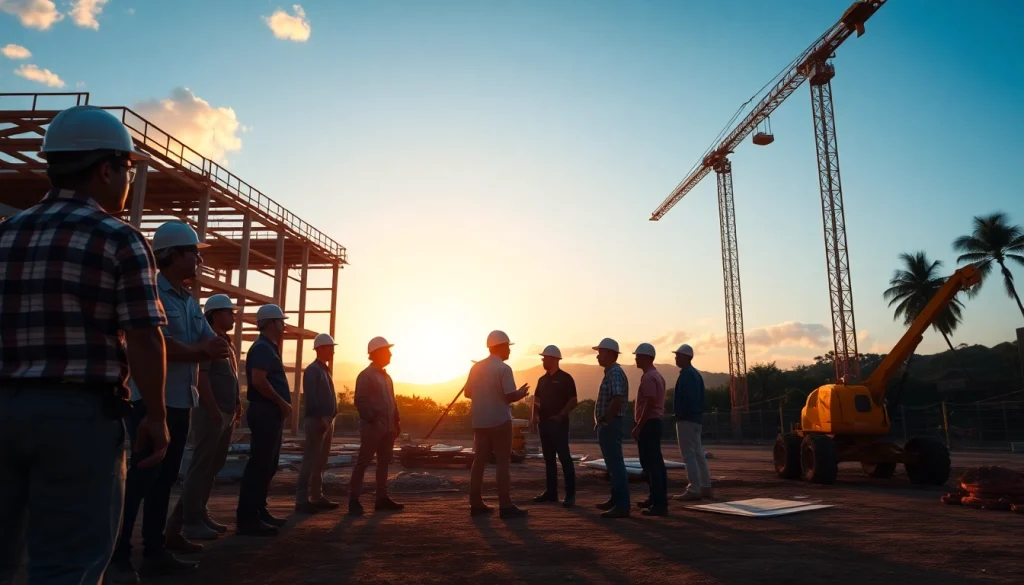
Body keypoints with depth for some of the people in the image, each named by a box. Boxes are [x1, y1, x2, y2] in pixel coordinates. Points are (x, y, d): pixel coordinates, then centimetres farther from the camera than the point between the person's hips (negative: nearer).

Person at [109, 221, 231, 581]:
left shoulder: (190, 302, 15)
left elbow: (217, 347, 9)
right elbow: (159, 347, -19)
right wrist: (201, 351, -6)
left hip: (181, 402, 8)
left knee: (164, 478, 12)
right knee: (140, 478, -5)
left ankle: (155, 551, 20)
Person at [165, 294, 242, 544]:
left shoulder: (226, 343, 18)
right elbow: (200, 376, -19)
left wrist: (236, 405, 14)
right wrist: (213, 410, -22)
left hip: (226, 414, 9)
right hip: (210, 413, -9)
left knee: (213, 466, 12)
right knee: (201, 467, -5)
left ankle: (200, 515, 20)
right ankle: (189, 521, 0)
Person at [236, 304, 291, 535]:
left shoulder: (269, 348, 19)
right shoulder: (262, 347, -12)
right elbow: (258, 380, -25)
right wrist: (282, 402, -18)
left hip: (271, 412, 11)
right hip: (265, 412, -11)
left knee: (267, 465, 14)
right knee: (259, 465, -9)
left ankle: (259, 512, 22)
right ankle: (247, 518, -6)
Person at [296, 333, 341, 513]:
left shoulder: (325, 370, 19)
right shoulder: (312, 370, -10)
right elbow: (310, 397, -18)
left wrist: (330, 420, 16)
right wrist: (320, 419, -22)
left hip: (327, 421, 9)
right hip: (317, 421, -9)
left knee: (320, 461, 12)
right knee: (310, 460, -8)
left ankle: (317, 497, 17)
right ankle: (302, 499, -5)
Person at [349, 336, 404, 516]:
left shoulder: (386, 376, 17)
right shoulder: (366, 375, -8)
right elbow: (359, 401, -16)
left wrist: (396, 422, 13)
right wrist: (372, 419, -20)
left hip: (387, 428, 8)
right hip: (373, 427, -8)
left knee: (384, 463, 11)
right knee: (363, 463, -5)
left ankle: (382, 498, 17)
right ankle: (354, 500, -2)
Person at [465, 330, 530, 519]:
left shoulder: (476, 367, 7)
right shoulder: (503, 368, -13)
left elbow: (468, 393, 13)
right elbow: (510, 396, -19)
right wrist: (522, 394, 1)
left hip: (479, 421, 7)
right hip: (499, 421, -6)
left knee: (479, 461, 10)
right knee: (503, 462, -1)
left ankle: (476, 503, 15)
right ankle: (505, 506, -1)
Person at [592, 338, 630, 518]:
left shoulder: (615, 373, -16)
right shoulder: (611, 372, 16)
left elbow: (617, 399, -29)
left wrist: (606, 419, -19)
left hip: (609, 425, -11)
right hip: (607, 425, 11)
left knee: (616, 464, -8)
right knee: (613, 464, 18)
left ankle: (622, 506, -5)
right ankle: (616, 500, 28)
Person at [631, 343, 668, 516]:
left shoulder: (648, 377, -16)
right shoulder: (657, 375, 16)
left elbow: (649, 403, -23)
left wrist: (638, 426, -20)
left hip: (648, 423, -11)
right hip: (655, 422, 11)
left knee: (650, 464, -9)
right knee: (656, 463, 14)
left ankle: (659, 504, -8)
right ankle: (657, 498, 22)